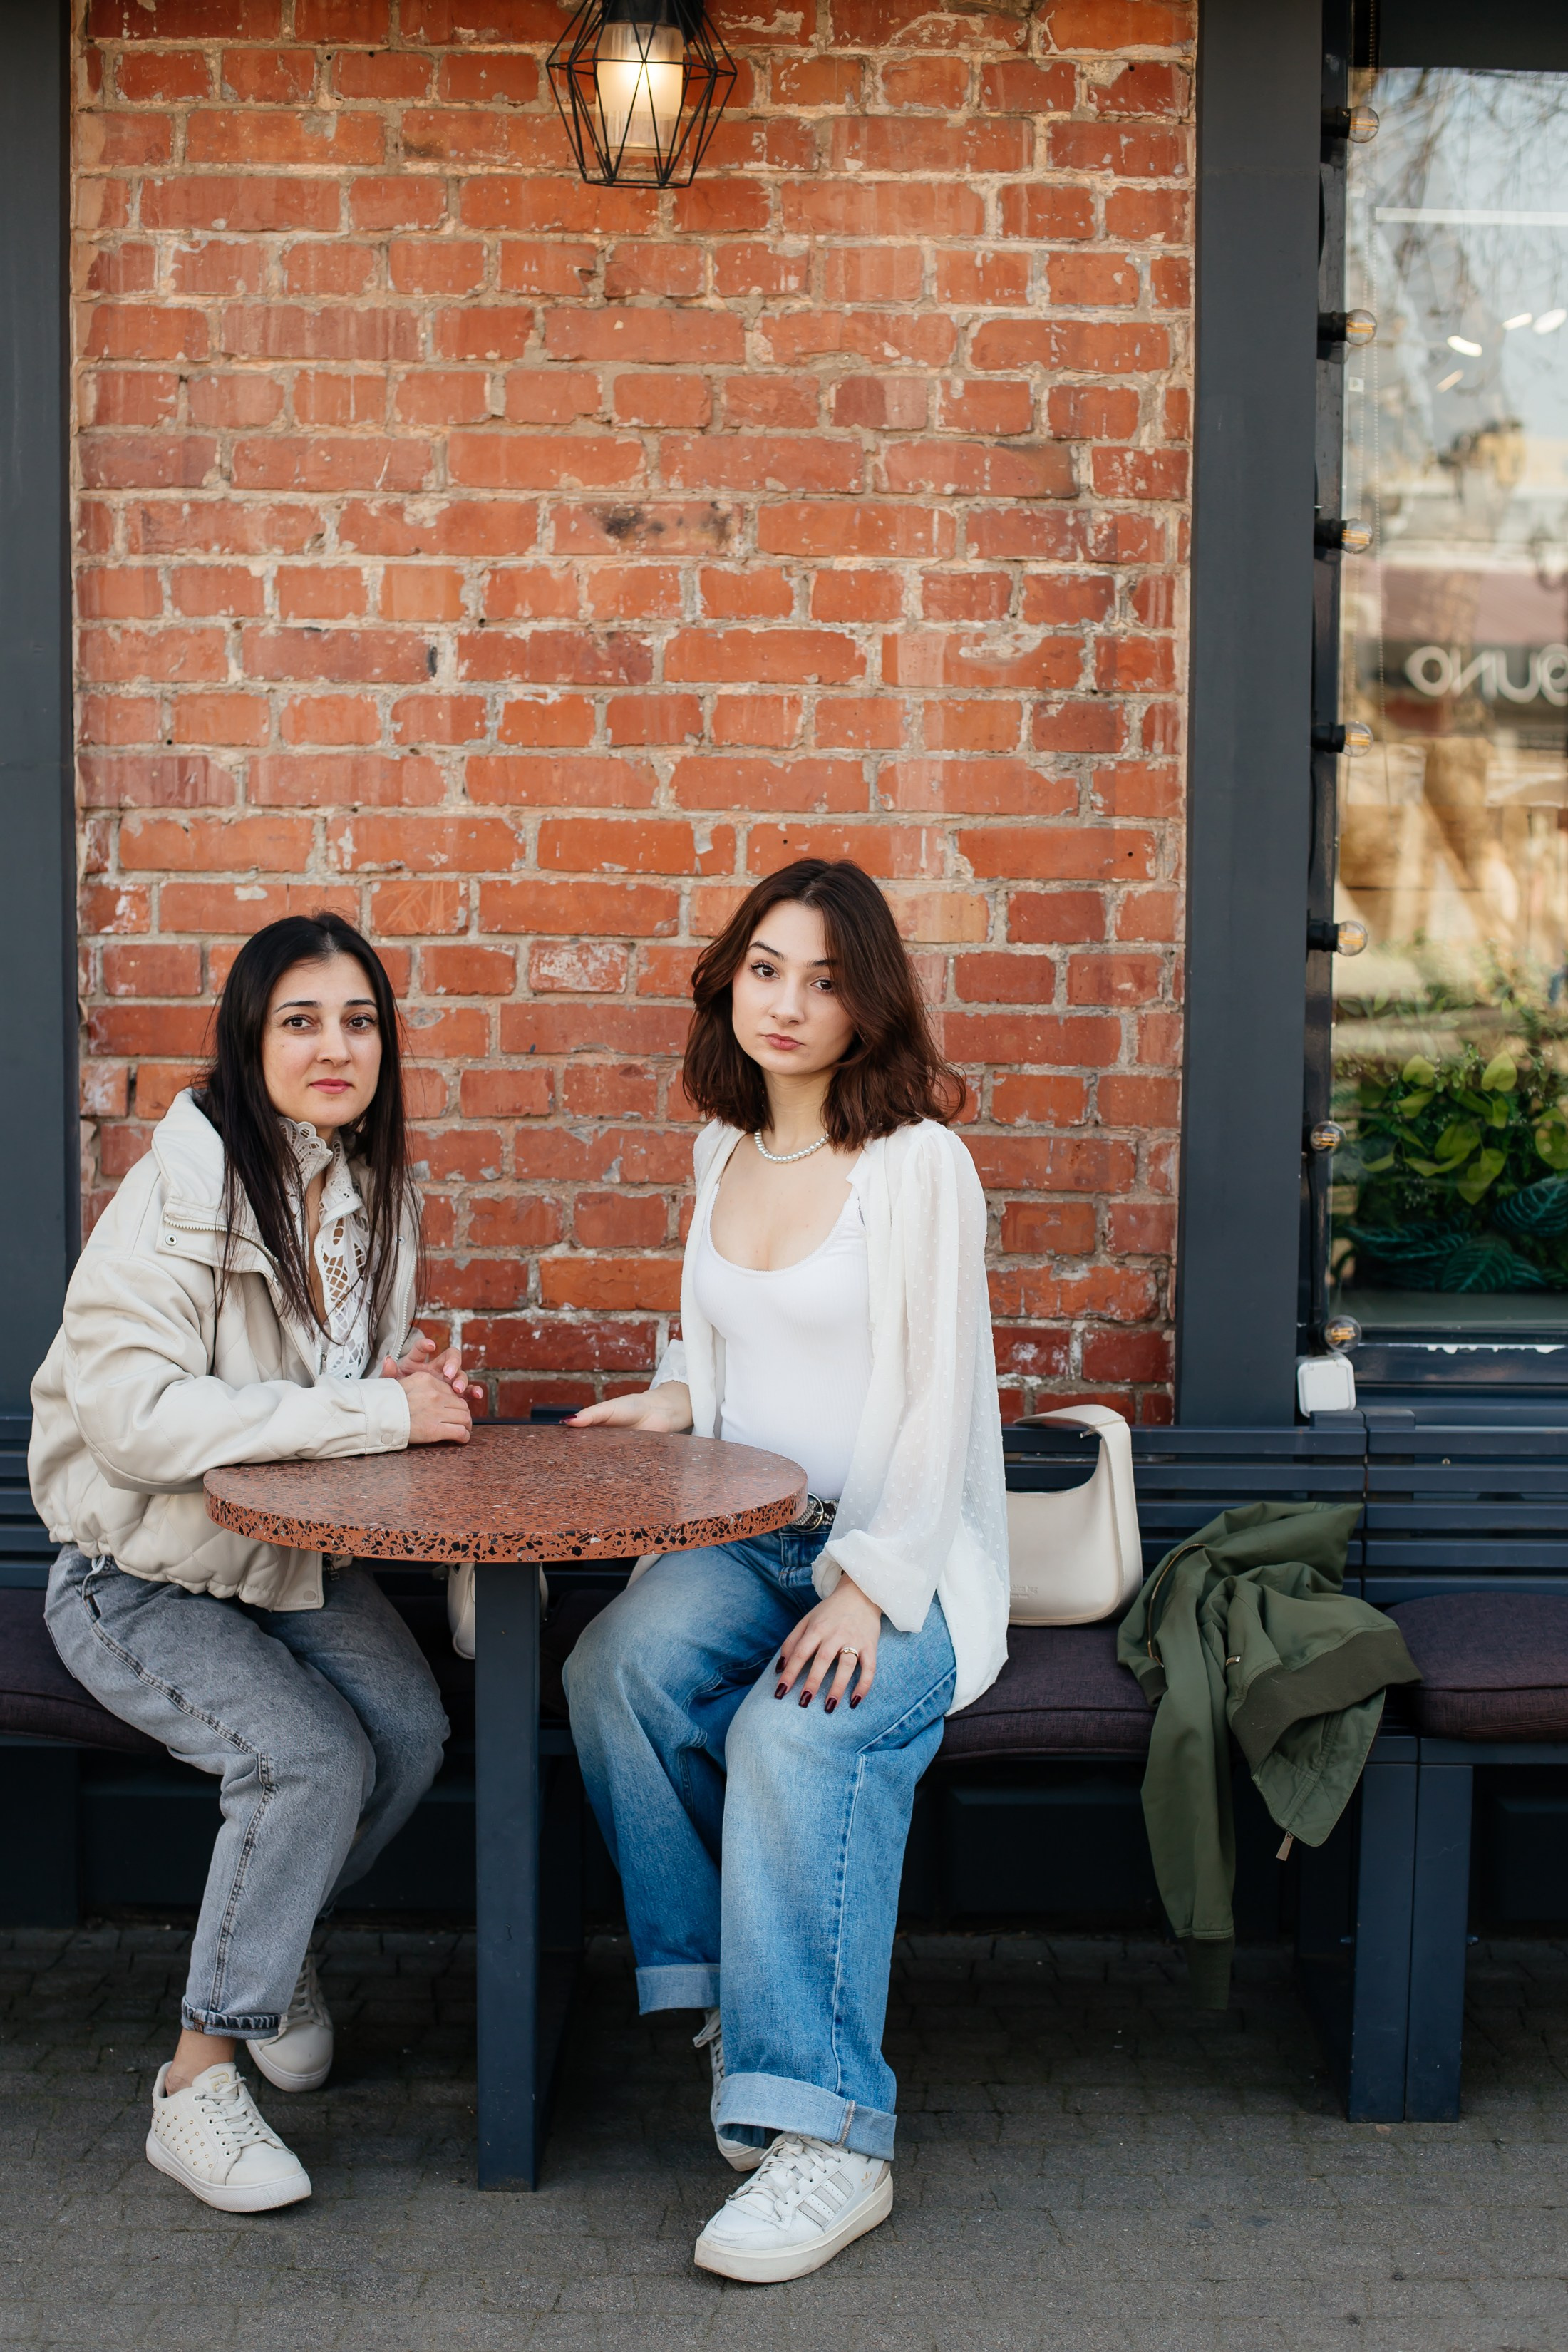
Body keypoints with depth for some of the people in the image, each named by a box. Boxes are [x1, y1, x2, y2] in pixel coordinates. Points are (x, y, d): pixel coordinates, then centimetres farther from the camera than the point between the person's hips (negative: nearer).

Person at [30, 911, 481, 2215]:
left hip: (296, 1557, 6)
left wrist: (413, 1386, -9)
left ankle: (273, 1938, 9)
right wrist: (378, 1411, -32)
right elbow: (131, 1415, -33)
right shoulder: (175, 1198, -21)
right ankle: (198, 2077, -9)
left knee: (411, 1725, -20)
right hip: (139, 1578, -6)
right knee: (313, 1758, -26)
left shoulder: (382, 1195, 2)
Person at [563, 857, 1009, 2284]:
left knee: (800, 1733, -33)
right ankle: (737, 1993, -11)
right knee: (621, 1665, -27)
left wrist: (868, 1588, -21)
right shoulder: (725, 1148, 13)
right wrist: (681, 1394, 5)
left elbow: (941, 1401, -11)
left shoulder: (918, 1162, -7)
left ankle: (825, 2136, -29)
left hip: (906, 1553, -5)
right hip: (743, 1537, 5)